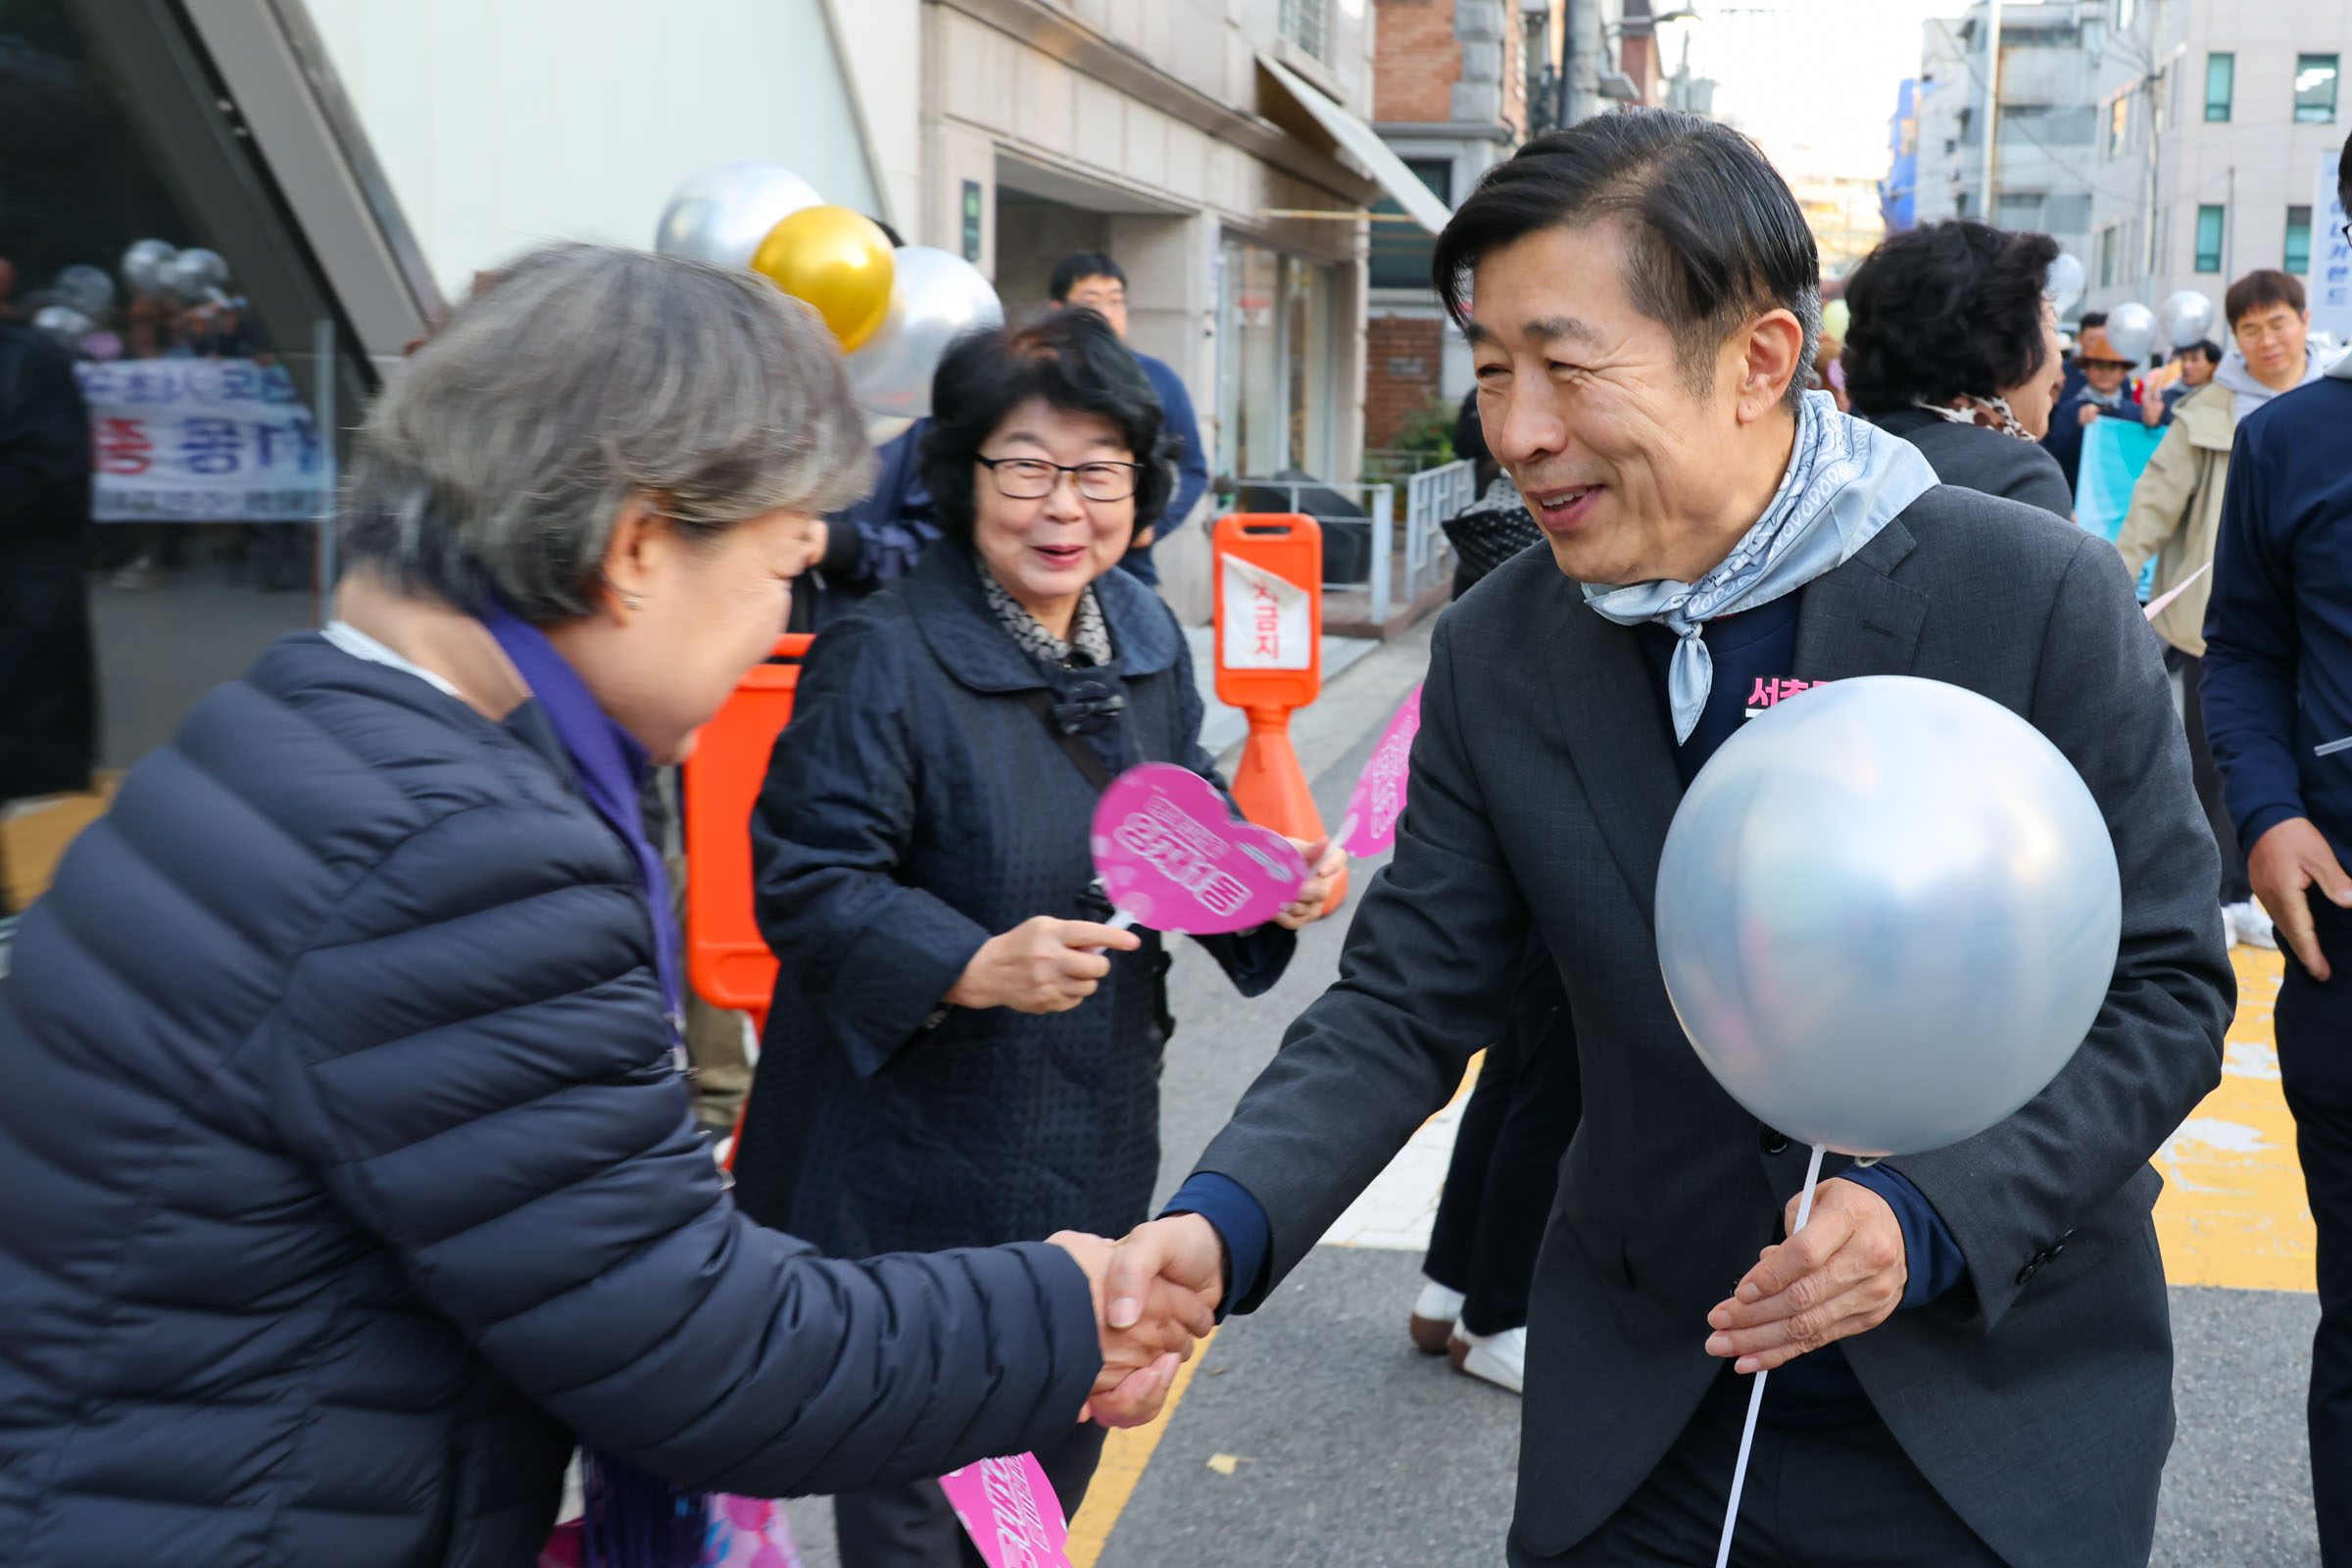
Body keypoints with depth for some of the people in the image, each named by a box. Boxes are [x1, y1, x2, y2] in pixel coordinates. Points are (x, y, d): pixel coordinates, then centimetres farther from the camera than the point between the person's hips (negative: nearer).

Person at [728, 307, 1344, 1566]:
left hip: (1091, 1147, 7)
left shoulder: (1146, 637, 2)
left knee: (1066, 1432, 23)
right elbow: (806, 884, -21)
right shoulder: (885, 660, -20)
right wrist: (975, 967, -33)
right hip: (914, 1161, -6)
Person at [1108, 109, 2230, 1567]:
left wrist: (1933, 1219, -22)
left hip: (2001, 1405, -2)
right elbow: (1406, 1003, -4)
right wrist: (1223, 1223, -20)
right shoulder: (1497, 653, -5)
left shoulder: (2044, 596, -15)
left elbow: (2168, 992, -9)